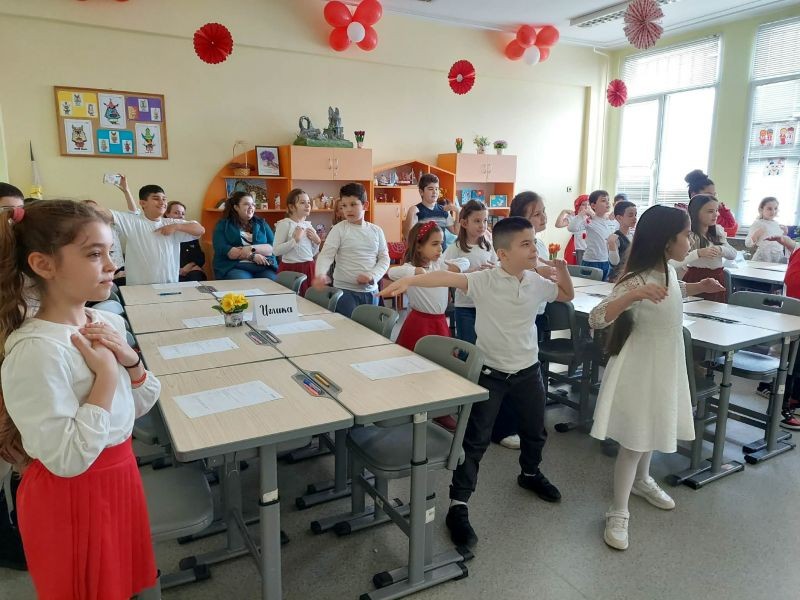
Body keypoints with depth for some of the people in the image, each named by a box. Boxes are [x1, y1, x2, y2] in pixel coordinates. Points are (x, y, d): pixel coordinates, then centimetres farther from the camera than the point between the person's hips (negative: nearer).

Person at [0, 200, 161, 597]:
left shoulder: (109, 322, -3)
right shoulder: (36, 350, -26)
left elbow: (139, 406, 6)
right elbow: (68, 460, -26)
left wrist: (132, 362, -12)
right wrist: (106, 375, -25)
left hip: (119, 473, 7)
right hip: (70, 498, -7)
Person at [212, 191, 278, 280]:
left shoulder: (261, 223, 19)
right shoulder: (223, 224, 12)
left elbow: (273, 248, 6)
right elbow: (222, 250, -4)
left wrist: (252, 248, -11)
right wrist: (251, 255, -10)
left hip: (263, 267, 2)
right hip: (235, 268, -2)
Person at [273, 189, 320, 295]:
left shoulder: (309, 225, 12)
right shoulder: (285, 224, -9)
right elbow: (276, 251, -17)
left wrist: (317, 241, 2)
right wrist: (295, 239, -19)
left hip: (309, 268, 6)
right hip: (291, 268, -6)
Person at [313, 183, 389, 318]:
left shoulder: (376, 231, 5)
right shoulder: (339, 229, -5)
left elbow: (384, 258, 7)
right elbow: (326, 255, -12)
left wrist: (372, 276, -11)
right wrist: (320, 274, -33)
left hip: (371, 291, 4)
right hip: (345, 290, -4)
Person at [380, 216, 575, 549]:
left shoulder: (537, 282, -4)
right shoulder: (484, 281, -20)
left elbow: (566, 296, 15)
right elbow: (448, 278, -35)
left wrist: (562, 269, -5)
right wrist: (408, 280, -51)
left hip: (528, 370, 5)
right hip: (490, 372, -5)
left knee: (535, 430, 24)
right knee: (475, 439, -3)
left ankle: (530, 473, 54)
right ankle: (458, 506, 7)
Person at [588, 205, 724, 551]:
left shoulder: (668, 271, 1)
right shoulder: (639, 279, -26)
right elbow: (596, 319, -35)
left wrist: (696, 288, 11)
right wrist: (634, 295, -46)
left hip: (665, 363, 9)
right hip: (641, 366, -9)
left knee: (653, 427, 25)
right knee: (635, 439, -2)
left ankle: (641, 481, 49)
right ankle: (618, 512, 12)